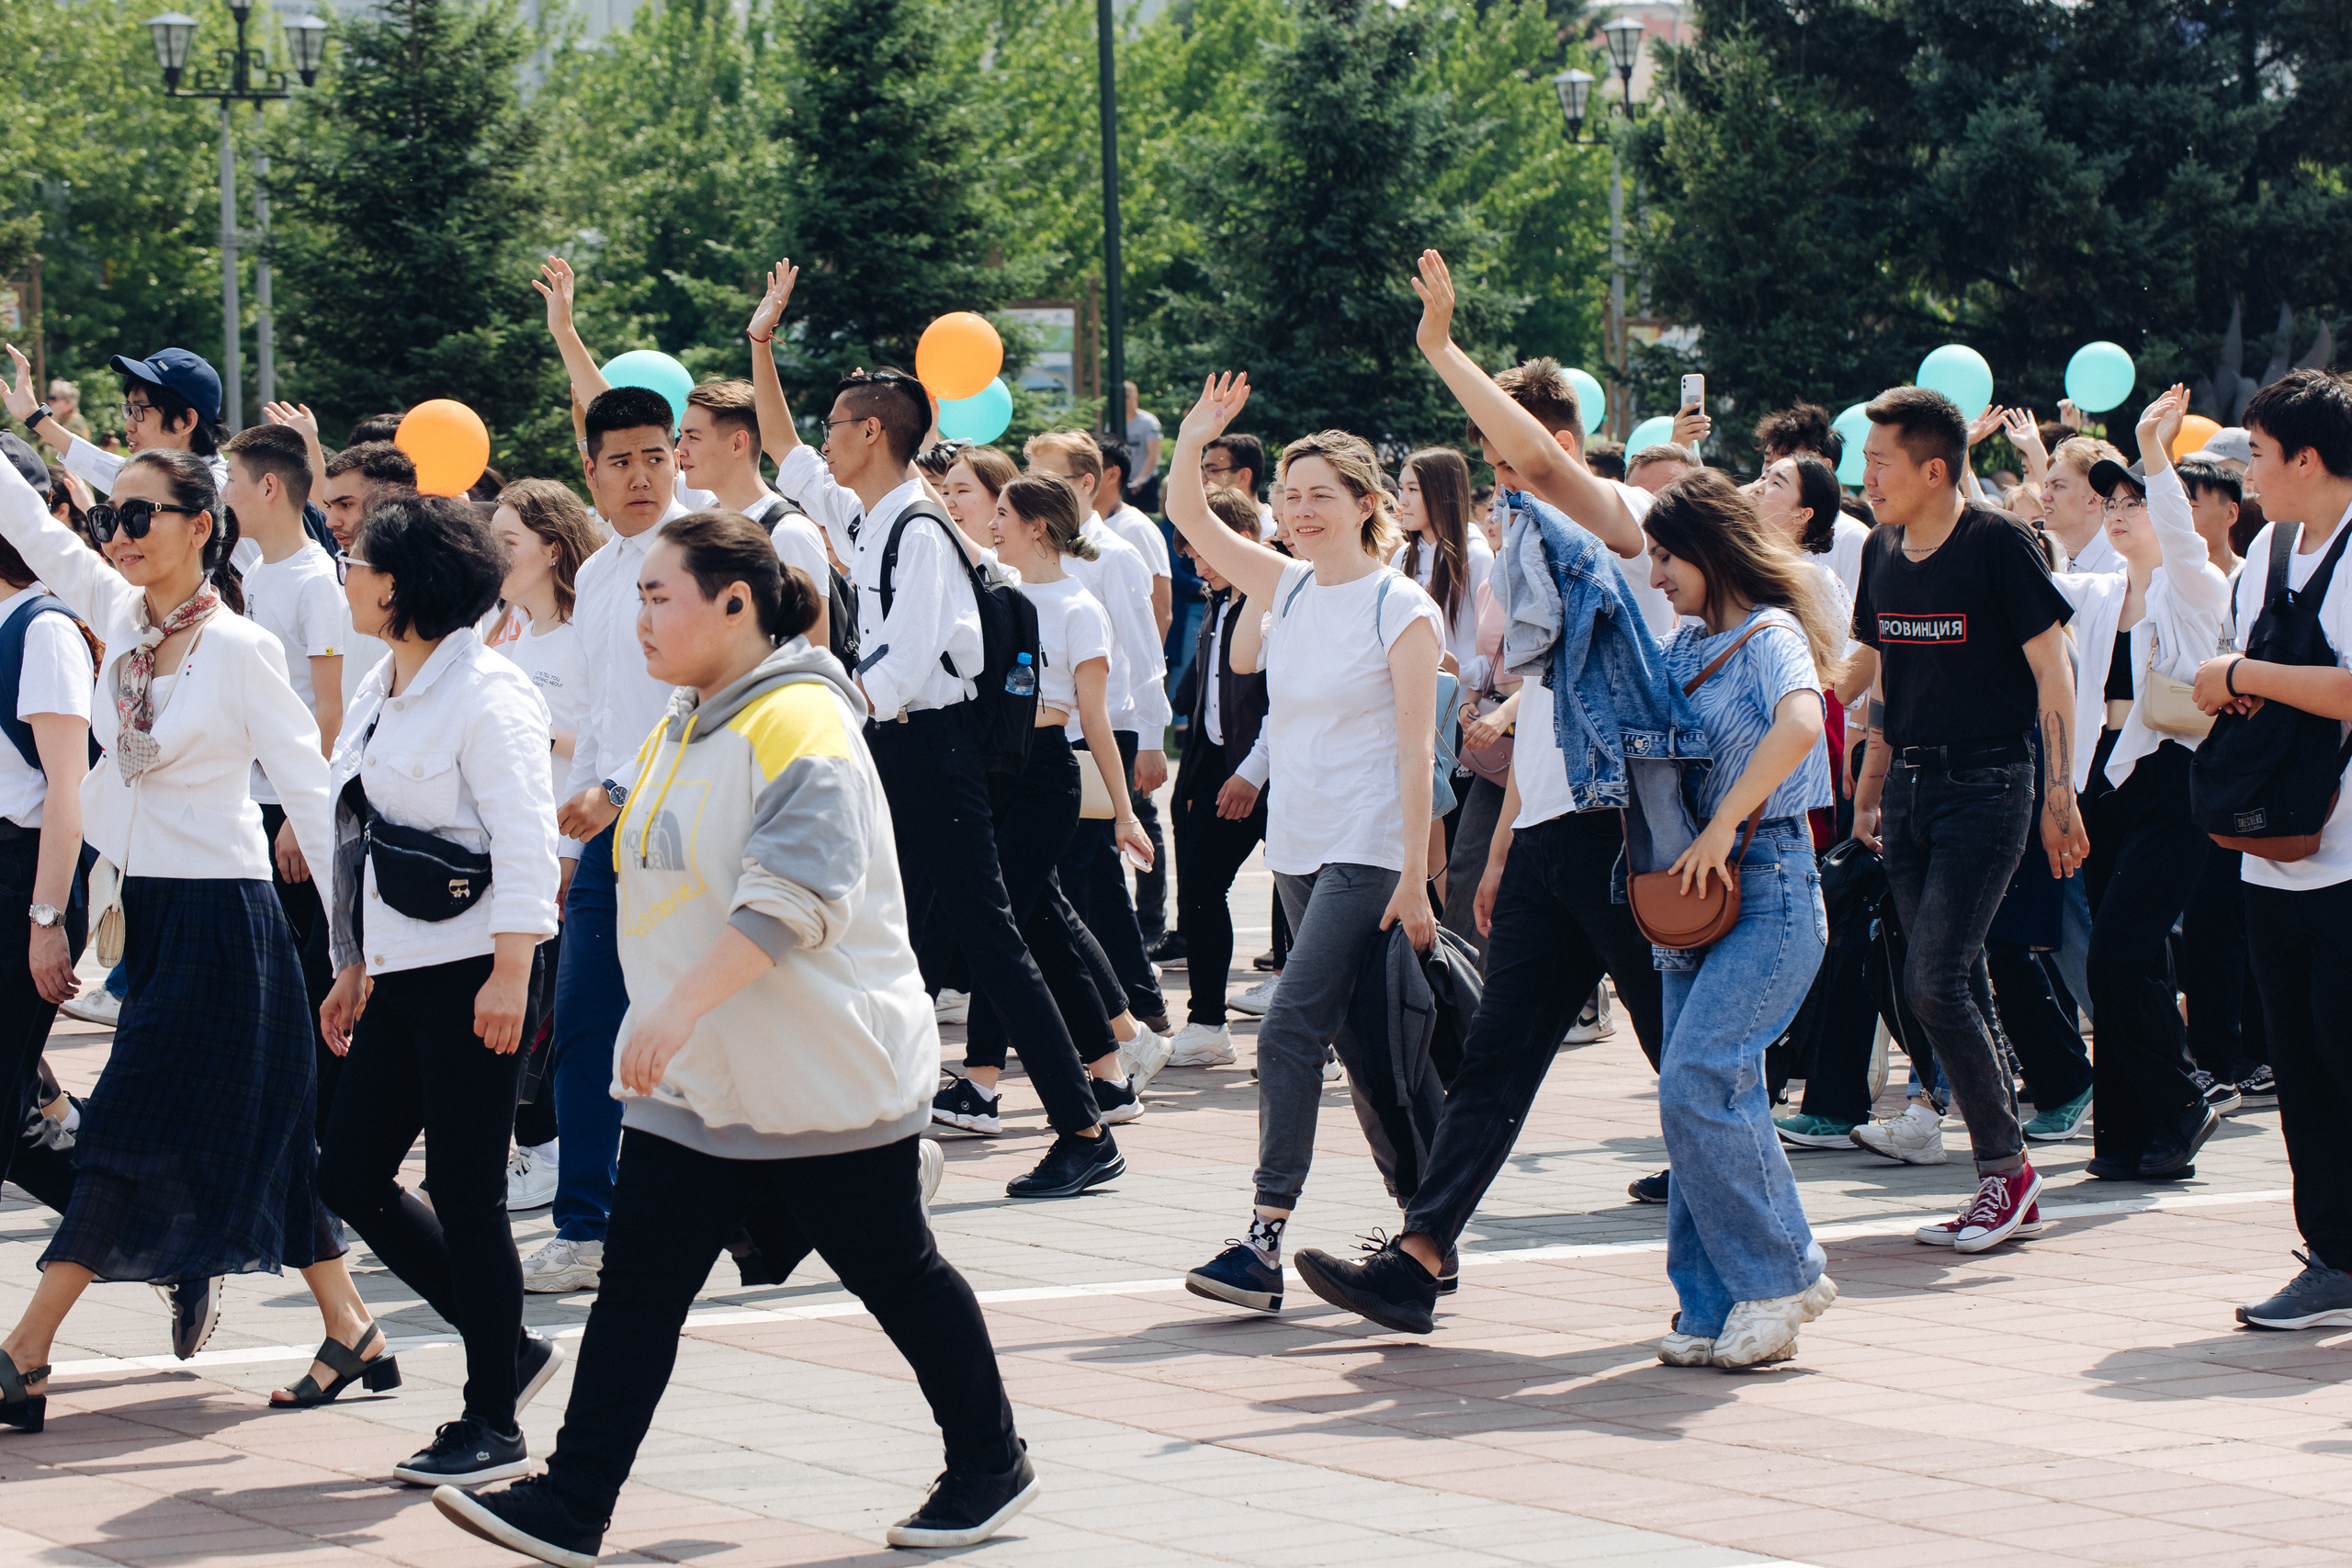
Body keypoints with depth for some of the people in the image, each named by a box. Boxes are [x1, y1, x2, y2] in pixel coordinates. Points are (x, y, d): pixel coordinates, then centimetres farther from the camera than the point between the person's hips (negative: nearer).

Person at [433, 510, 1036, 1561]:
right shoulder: (682, 727, 12)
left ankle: (992, 1466, 24)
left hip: (827, 1081, -8)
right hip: (692, 1087, 8)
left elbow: (793, 893, -29)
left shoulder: (798, 725, -18)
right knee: (635, 1292, 0)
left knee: (897, 1278, 7)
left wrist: (678, 1009, -33)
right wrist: (661, 1024, 24)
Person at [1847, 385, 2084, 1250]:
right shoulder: (1883, 551, 10)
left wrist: (2060, 798, -13)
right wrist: (1870, 790, 19)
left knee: (1934, 981, -15)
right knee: (1957, 984, 8)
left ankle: (2005, 1167, -3)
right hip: (1911, 785, 7)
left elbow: (2052, 669, -9)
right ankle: (2010, 1188, 15)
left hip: (1987, 782, -7)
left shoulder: (1996, 544, -10)